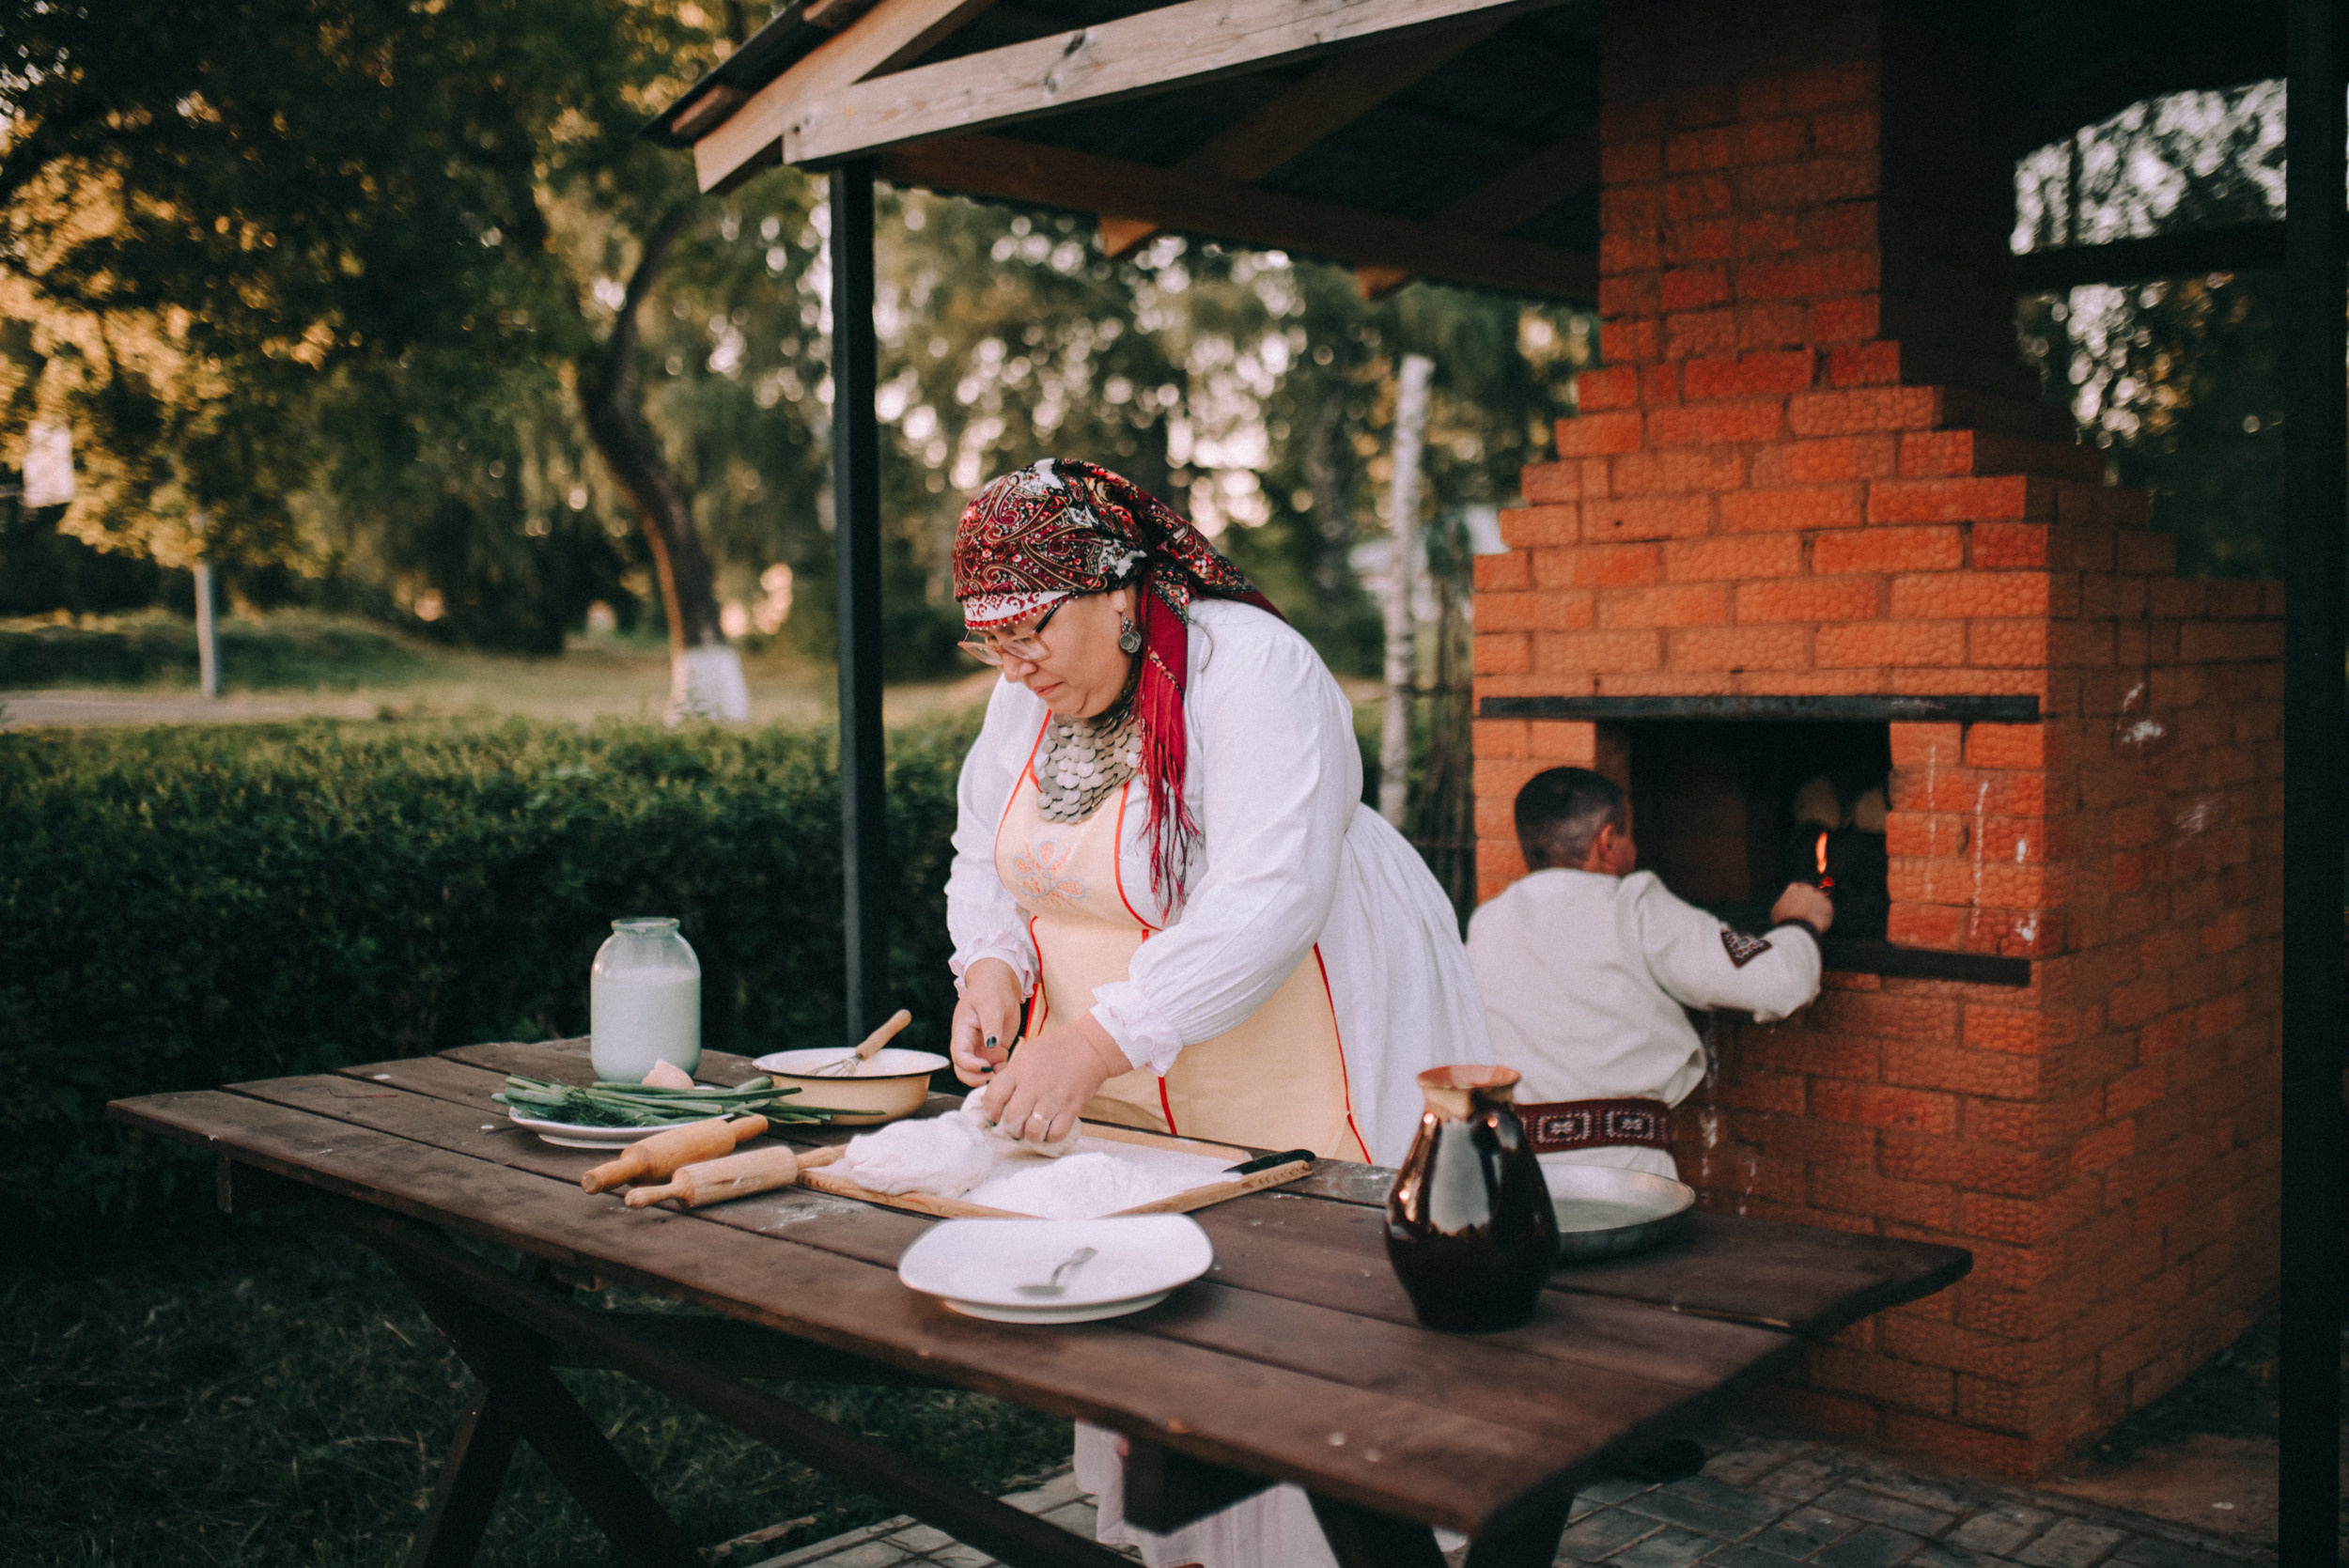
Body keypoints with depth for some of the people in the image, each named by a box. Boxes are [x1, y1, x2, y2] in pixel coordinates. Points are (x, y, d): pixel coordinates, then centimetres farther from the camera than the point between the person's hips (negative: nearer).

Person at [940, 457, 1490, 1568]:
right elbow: (986, 859, 13)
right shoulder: (1028, 695, 4)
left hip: (1298, 1077, -7)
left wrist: (1096, 1040, -36)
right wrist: (992, 966, -10)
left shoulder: (1249, 670, -21)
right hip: (1122, 1098, 7)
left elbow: (1266, 904, -30)